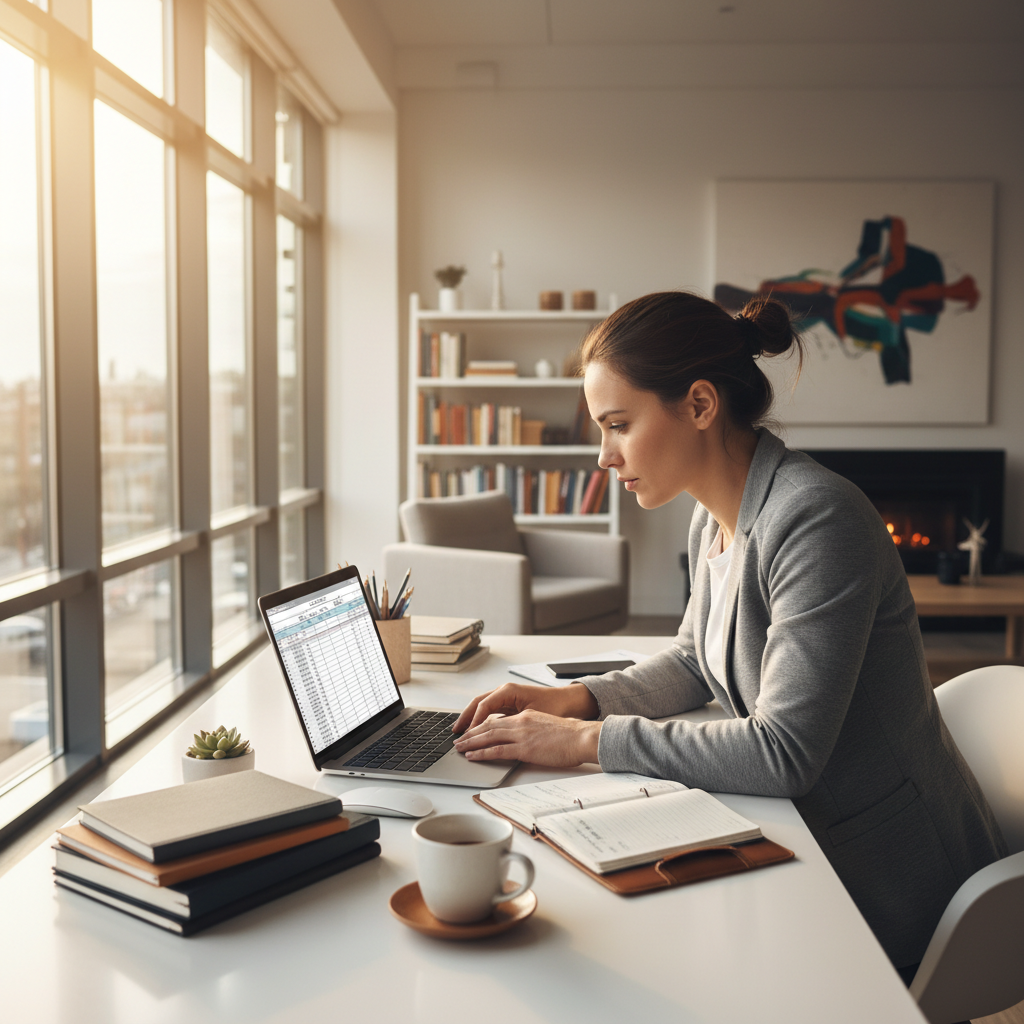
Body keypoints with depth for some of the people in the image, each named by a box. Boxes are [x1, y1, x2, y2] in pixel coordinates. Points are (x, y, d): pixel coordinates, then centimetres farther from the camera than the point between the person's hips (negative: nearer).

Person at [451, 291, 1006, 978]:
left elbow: (783, 753, -30)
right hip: (813, 835, 7)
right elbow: (695, 664, 16)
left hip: (886, 888, -7)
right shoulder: (714, 521, 1)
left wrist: (591, 741, -24)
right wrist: (576, 699, -1)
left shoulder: (816, 521, -27)